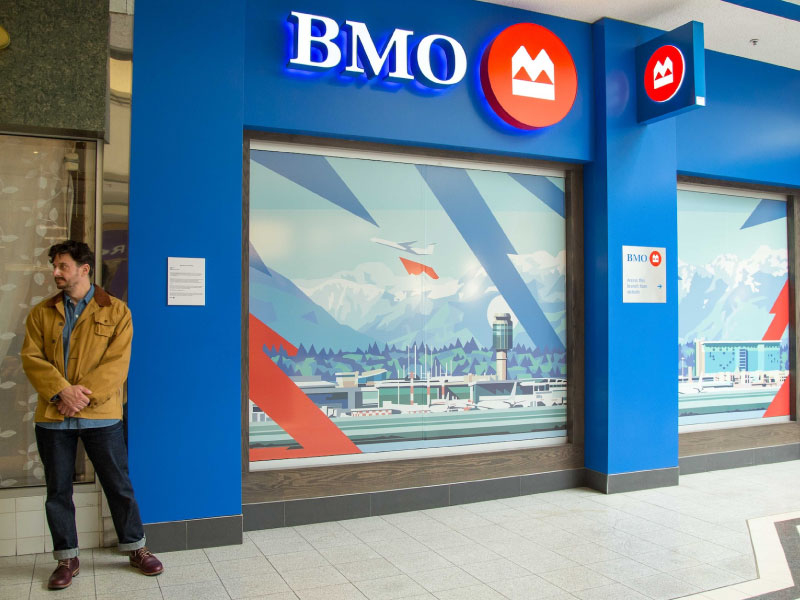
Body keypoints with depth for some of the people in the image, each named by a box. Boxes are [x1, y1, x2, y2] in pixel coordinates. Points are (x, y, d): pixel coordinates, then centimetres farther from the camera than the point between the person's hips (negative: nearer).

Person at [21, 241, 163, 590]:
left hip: (100, 414, -2)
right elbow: (32, 358, -1)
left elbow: (117, 363, -8)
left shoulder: (116, 311, 0)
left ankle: (135, 549, 23)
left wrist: (83, 394, -18)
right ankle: (67, 558, 26)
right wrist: (62, 390, -16)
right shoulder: (41, 313, 9)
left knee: (119, 485, 6)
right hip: (52, 416, 3)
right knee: (58, 490, 11)